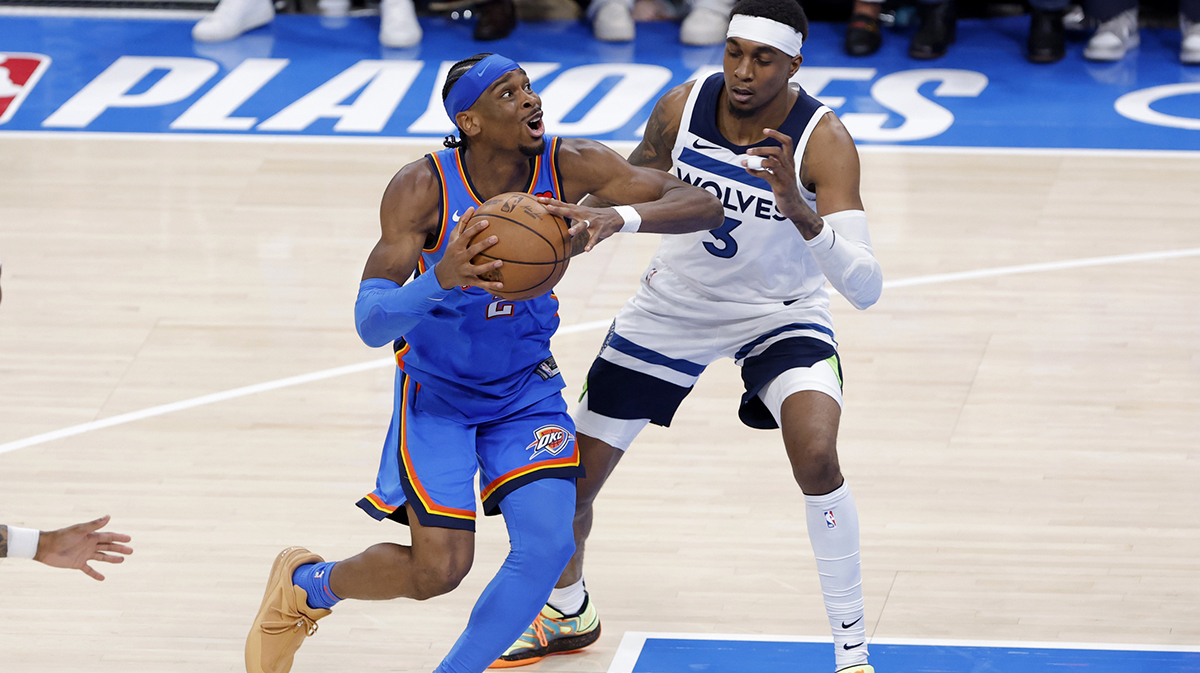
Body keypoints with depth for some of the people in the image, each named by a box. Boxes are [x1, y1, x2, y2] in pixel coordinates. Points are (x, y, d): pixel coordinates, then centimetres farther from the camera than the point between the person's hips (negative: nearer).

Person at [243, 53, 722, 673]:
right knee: (438, 569, -9)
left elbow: (703, 205, -22)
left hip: (526, 389, 3)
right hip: (437, 393, -3)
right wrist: (441, 279, -52)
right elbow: (370, 324, -31)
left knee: (548, 545, -16)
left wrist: (622, 217, -42)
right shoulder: (422, 188, -25)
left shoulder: (570, 167, -17)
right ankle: (304, 584, 22)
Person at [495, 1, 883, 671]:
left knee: (817, 455, -30)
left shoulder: (824, 142, -29)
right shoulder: (683, 107, -19)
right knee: (574, 477, 5)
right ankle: (568, 612, 38)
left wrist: (802, 216, -53)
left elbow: (866, 287, -38)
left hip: (780, 314, -3)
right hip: (673, 307, 3)